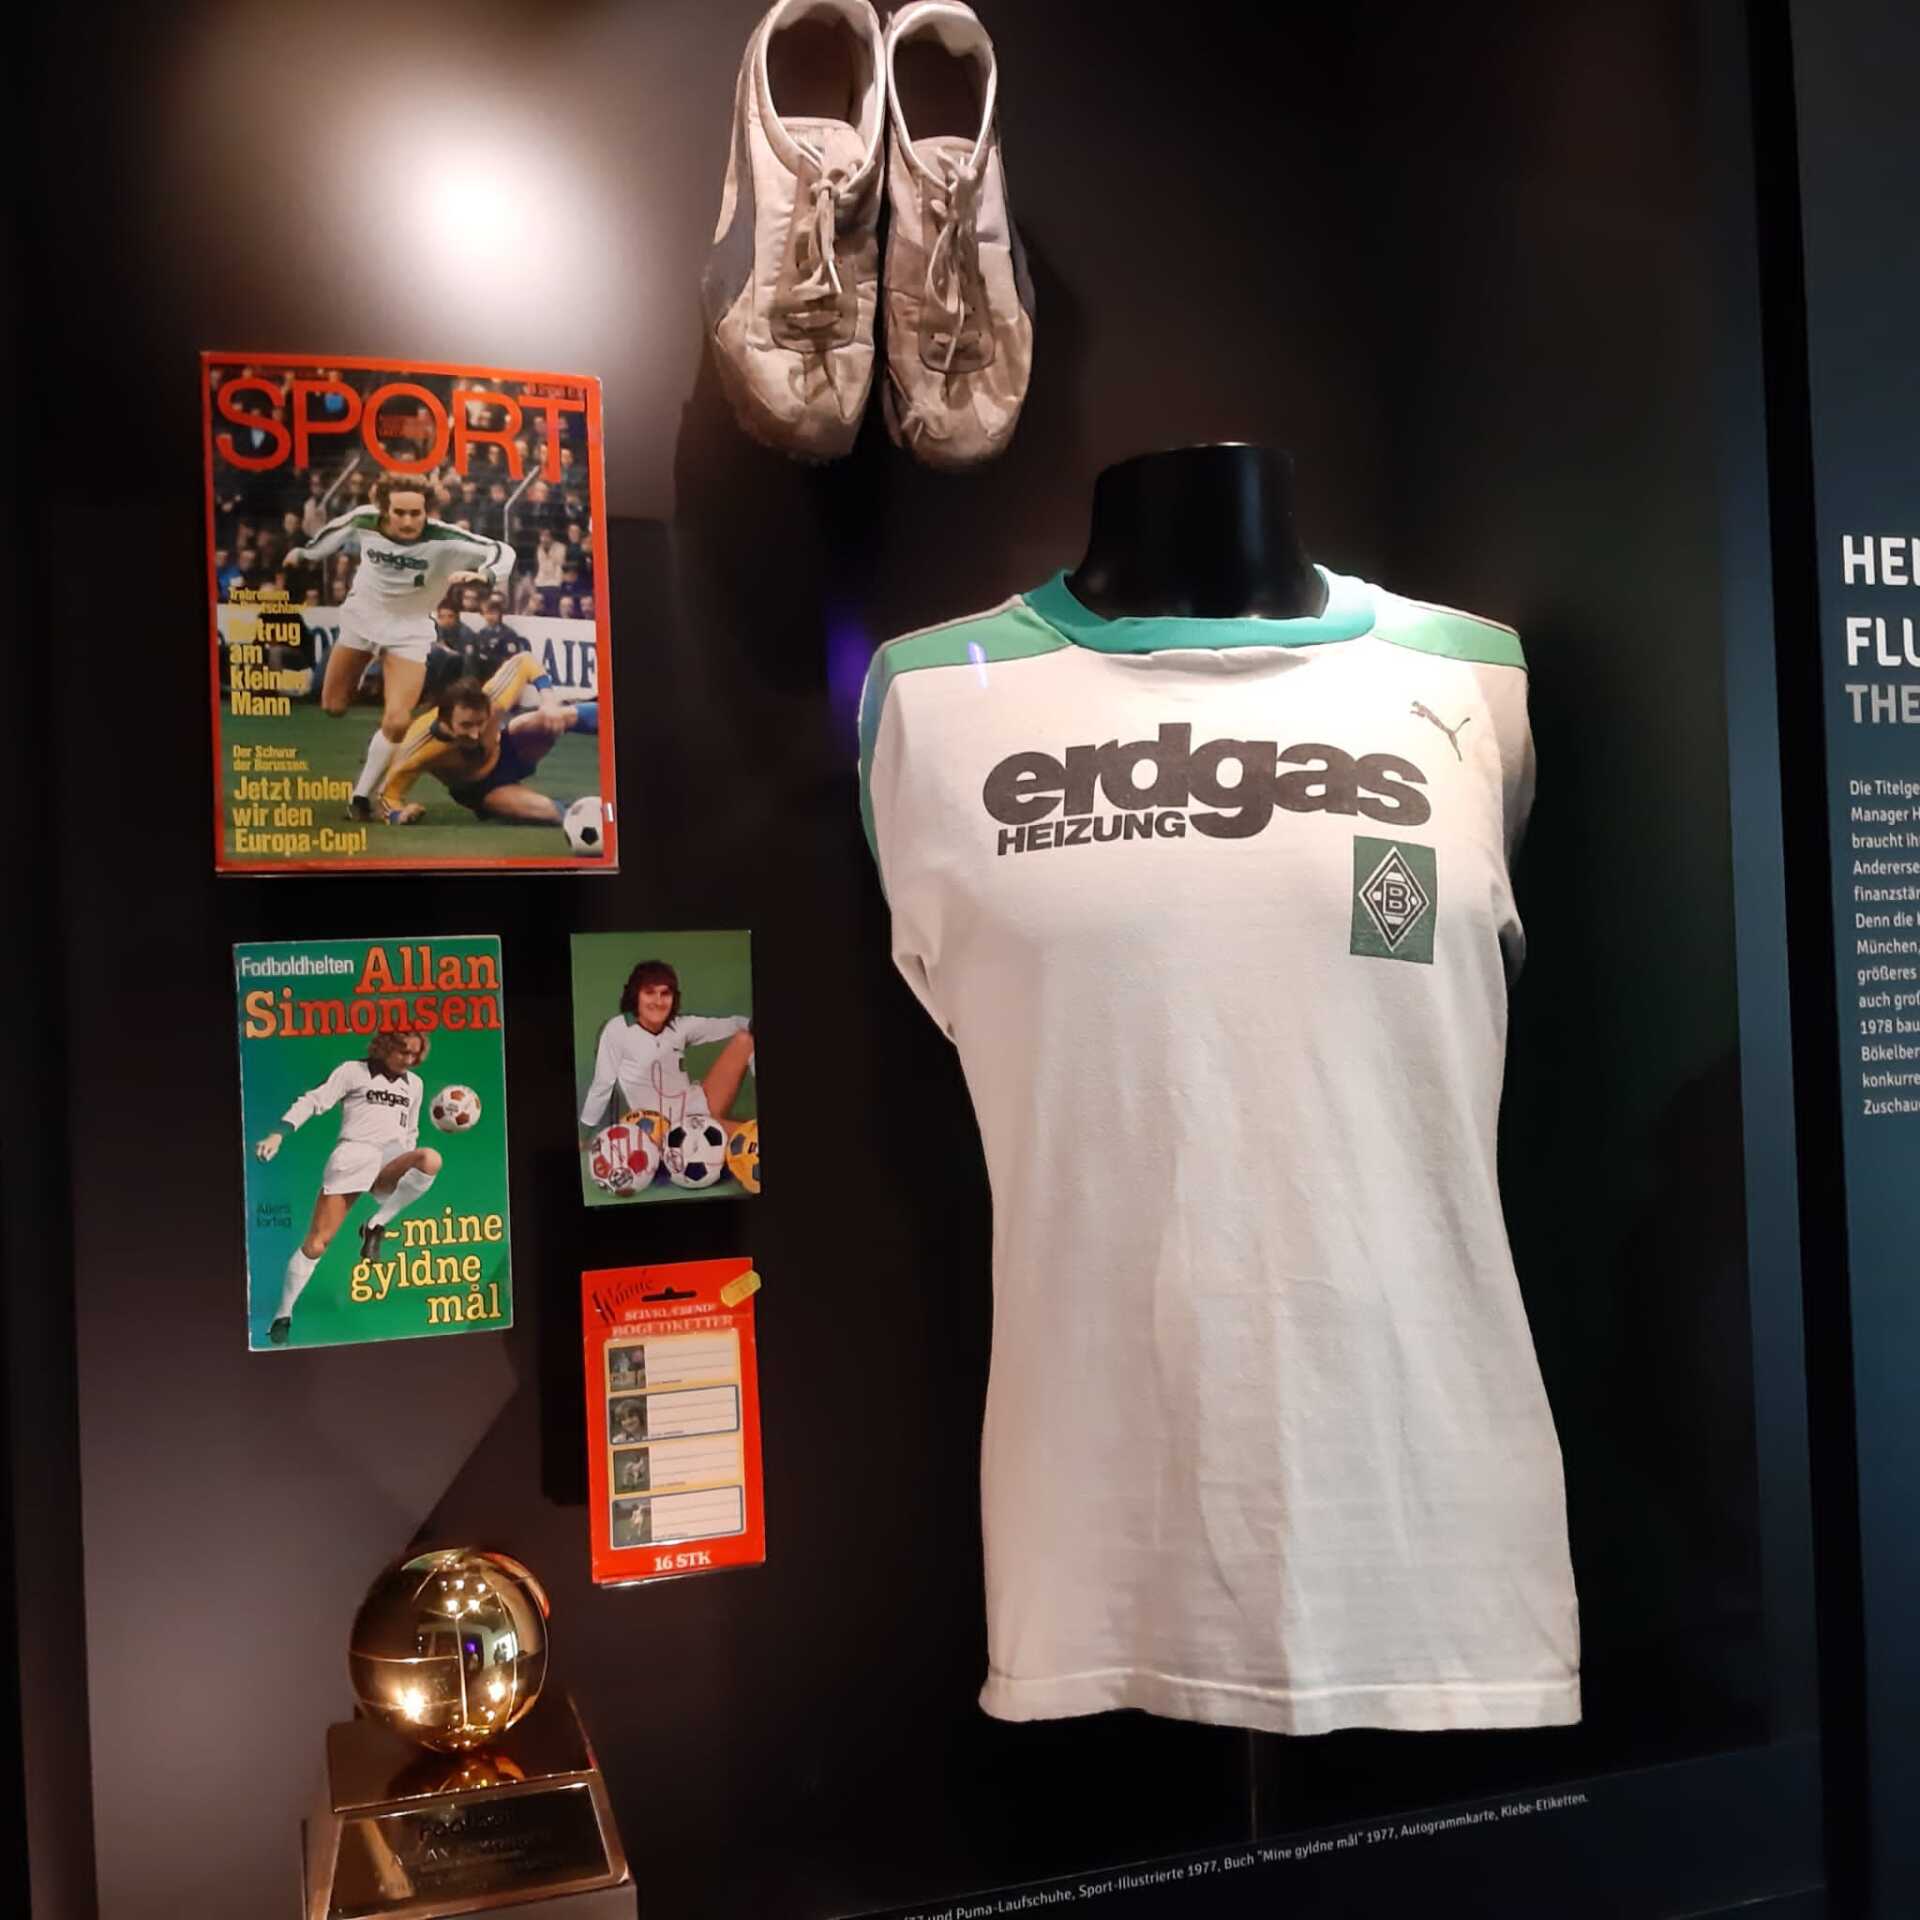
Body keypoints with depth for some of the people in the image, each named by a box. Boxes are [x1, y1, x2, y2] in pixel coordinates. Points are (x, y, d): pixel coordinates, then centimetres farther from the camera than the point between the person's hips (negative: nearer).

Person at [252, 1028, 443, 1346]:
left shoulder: (414, 1084, 20)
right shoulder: (353, 1071, 7)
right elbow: (314, 1101, 0)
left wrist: (406, 1175, 19)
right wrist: (279, 1134, -14)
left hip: (390, 1167, 3)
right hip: (352, 1159, -3)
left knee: (430, 1159, -32)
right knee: (316, 1243, -12)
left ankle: (376, 1226, -15)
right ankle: (283, 1315, 6)